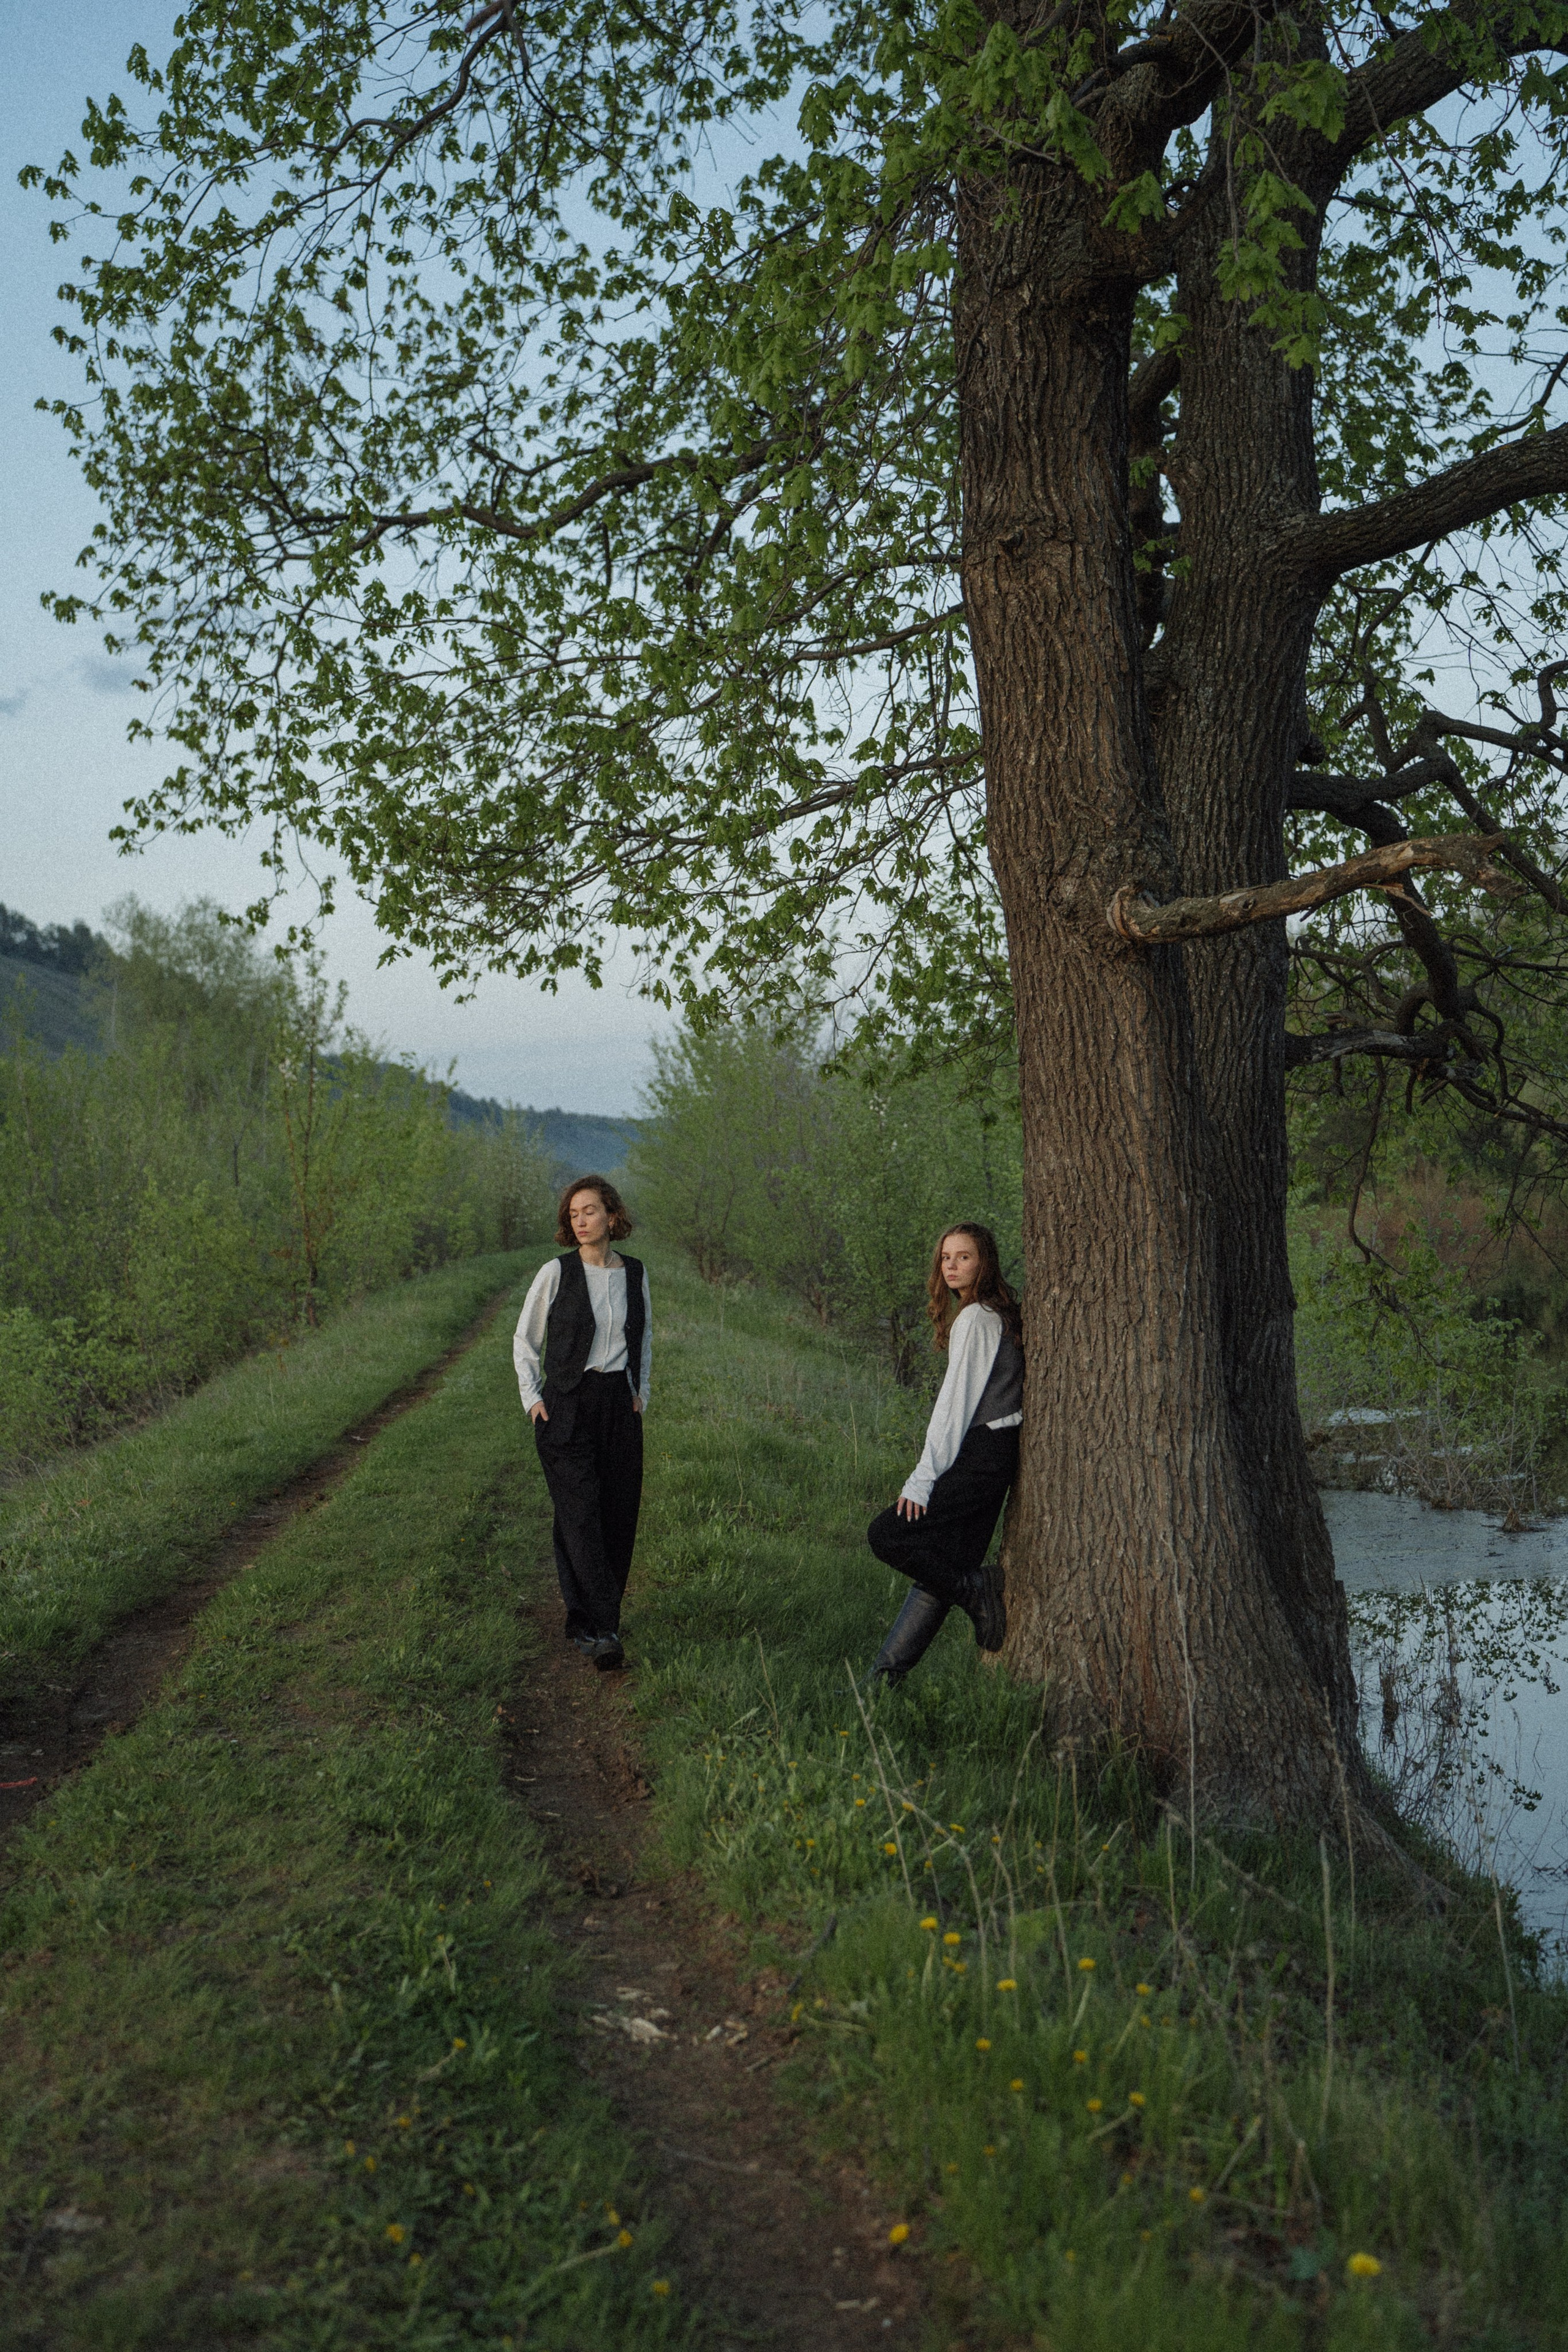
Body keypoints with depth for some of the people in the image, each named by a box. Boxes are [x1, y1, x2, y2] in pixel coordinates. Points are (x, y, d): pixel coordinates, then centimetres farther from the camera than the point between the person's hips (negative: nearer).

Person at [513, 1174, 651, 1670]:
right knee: (580, 1515, -11)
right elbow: (525, 1340, 6)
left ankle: (586, 1622, 16)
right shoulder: (556, 1272, -4)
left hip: (619, 1406, 4)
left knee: (618, 1516, 3)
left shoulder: (635, 1273, 6)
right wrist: (532, 1398, -1)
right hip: (566, 1406, -4)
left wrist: (640, 1391, 14)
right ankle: (601, 1629, -13)